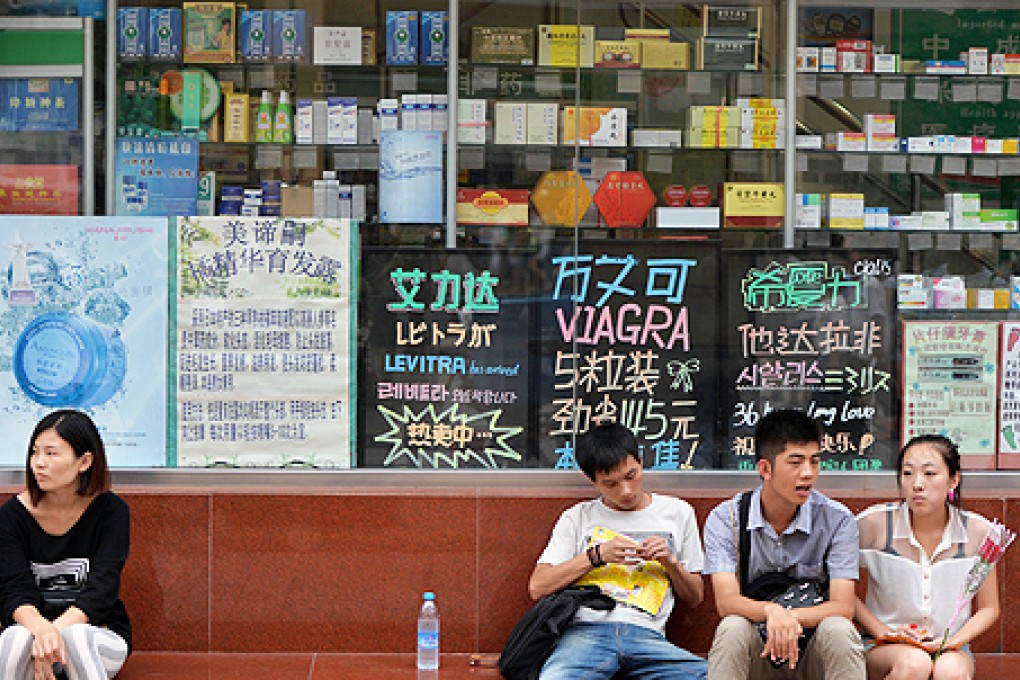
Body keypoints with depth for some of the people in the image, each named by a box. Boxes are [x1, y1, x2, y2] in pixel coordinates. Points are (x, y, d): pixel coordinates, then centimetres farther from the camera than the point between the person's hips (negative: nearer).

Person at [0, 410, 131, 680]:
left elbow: (102, 588, -16)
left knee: (76, 636, -36)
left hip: (100, 636, -1)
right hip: (32, 627, 1)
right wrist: (41, 628, -36)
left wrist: (57, 628, -34)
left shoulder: (110, 510, -6)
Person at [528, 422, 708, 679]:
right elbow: (537, 587, 8)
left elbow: (694, 598, 24)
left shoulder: (677, 513, 22)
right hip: (585, 629, -2)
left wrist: (670, 562, 4)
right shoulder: (578, 518, 19)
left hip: (646, 636, 2)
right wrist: (597, 555, -1)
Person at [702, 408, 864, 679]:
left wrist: (791, 617, -33)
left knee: (838, 629, -30)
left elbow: (843, 607, -13)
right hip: (754, 656, 0)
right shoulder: (724, 519, -6)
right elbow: (726, 602, -17)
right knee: (733, 628, -32)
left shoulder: (838, 520, -5)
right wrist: (771, 611, -40)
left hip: (814, 656, 1)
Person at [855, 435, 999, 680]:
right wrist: (884, 632, -11)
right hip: (883, 650, 0)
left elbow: (988, 609, 6)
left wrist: (951, 641, -10)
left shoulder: (977, 531, -4)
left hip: (949, 650, 0)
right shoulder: (873, 523, -9)